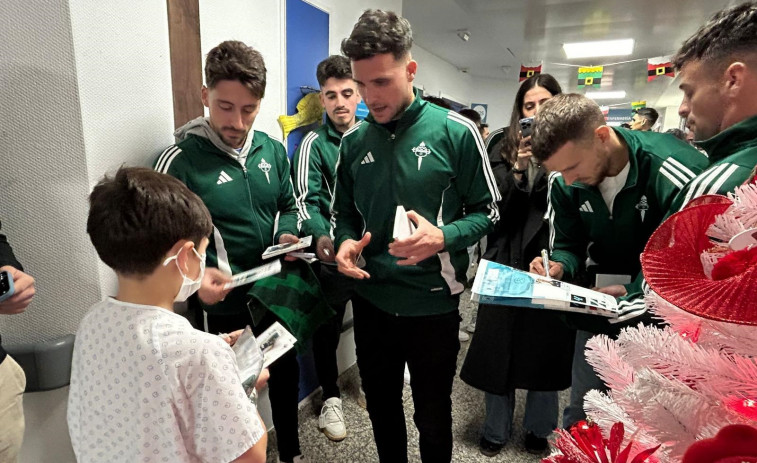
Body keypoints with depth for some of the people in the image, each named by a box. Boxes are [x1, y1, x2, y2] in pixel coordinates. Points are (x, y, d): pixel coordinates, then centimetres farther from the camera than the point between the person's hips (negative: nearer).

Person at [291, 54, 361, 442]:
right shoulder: (315, 143, -7)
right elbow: (306, 201, -15)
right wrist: (321, 237, -33)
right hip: (333, 253, -3)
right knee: (327, 328, 10)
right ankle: (330, 398, 32)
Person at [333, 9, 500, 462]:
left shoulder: (456, 132, -10)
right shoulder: (354, 140, 1)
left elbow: (487, 210, -5)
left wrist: (442, 238, -24)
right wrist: (344, 243, -12)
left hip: (433, 302, -3)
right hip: (371, 300, 4)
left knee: (433, 414, 19)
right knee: (381, 407, 23)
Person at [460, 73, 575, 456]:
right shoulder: (504, 153, 6)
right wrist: (517, 169, -17)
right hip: (506, 265, 1)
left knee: (545, 348, 11)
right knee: (499, 348, 9)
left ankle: (538, 429, 35)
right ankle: (495, 430, 30)